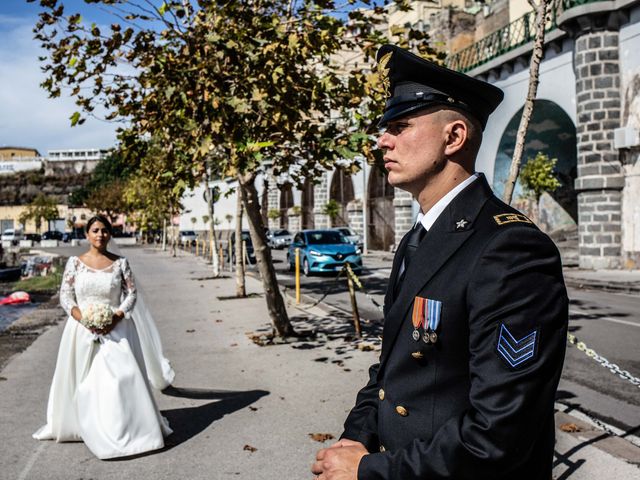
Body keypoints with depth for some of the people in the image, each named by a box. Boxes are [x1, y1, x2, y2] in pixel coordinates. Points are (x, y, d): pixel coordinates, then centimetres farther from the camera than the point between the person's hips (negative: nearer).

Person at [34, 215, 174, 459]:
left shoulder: (120, 263, 1)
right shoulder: (75, 262, 2)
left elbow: (132, 293, 0)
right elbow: (65, 295, 1)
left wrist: (116, 317, -14)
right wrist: (83, 318, -14)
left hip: (115, 328, -1)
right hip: (82, 329, 1)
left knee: (122, 377, -4)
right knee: (83, 382, 7)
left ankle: (129, 430, 6)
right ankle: (88, 428, 23)